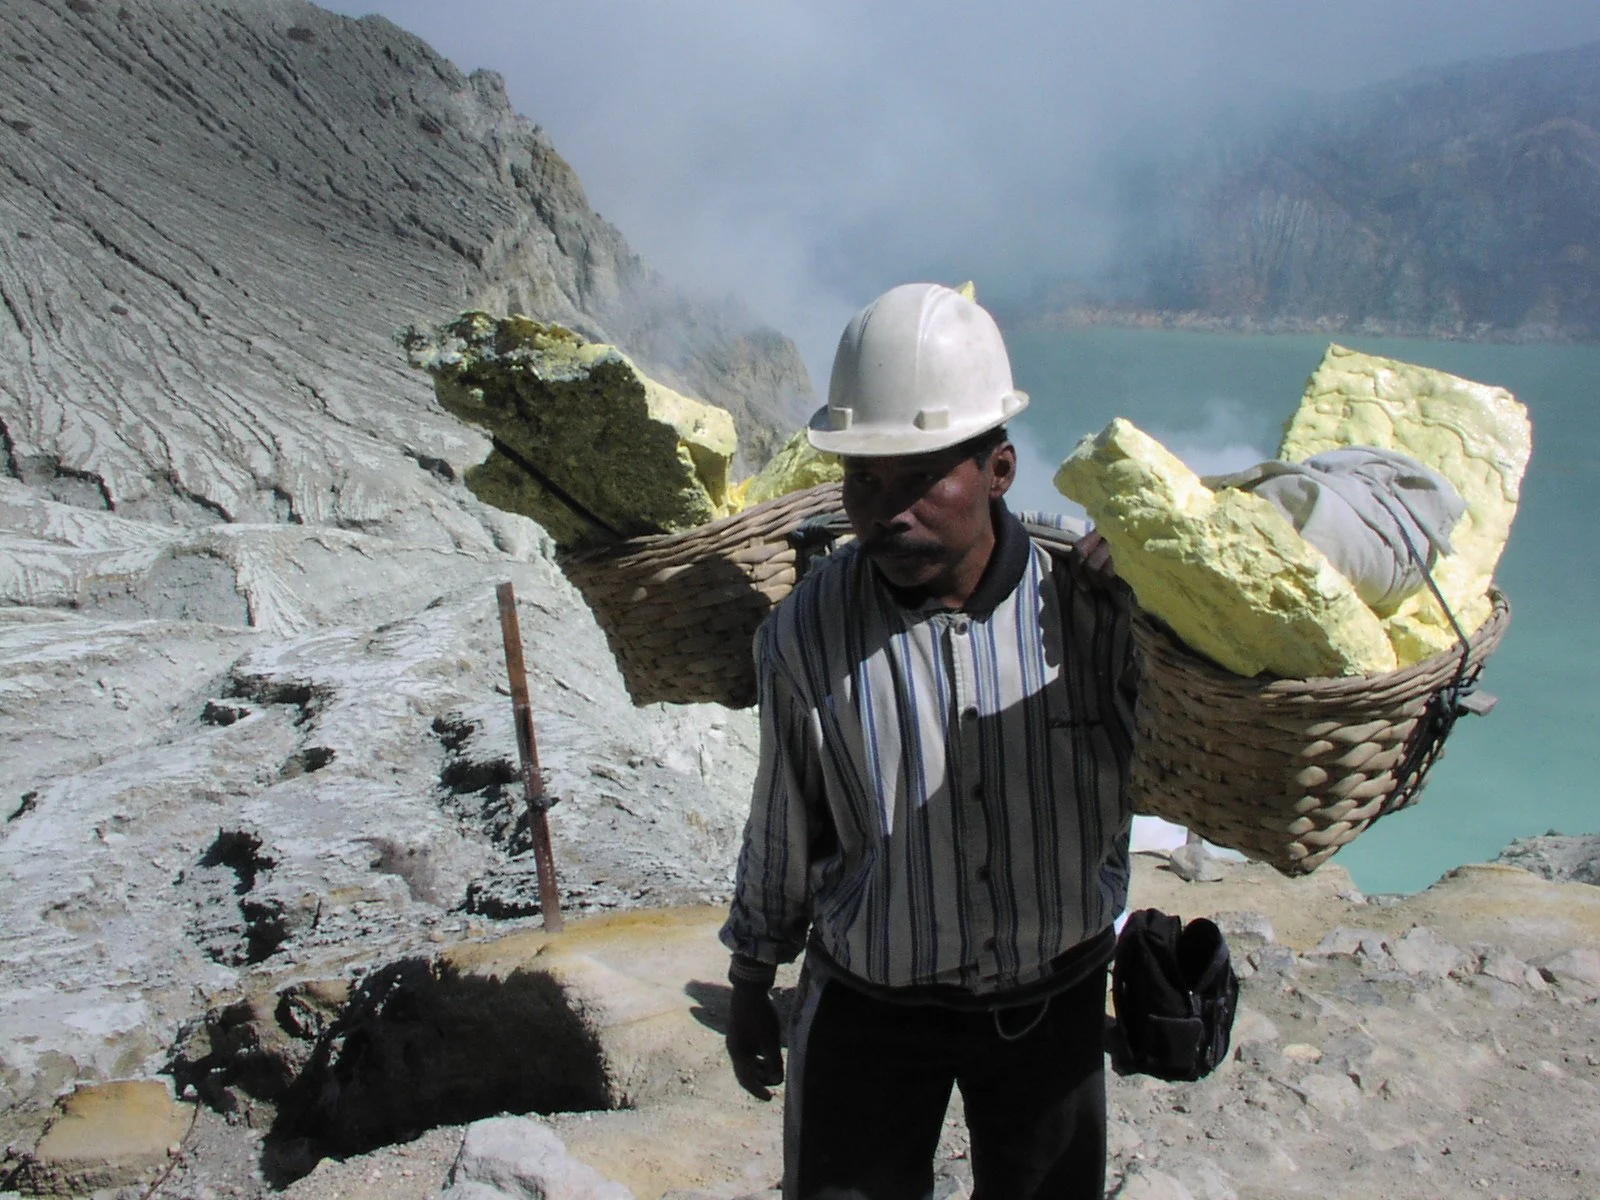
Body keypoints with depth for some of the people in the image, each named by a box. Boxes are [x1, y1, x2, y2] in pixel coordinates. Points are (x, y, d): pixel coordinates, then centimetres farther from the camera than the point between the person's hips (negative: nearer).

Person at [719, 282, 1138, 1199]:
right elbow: (784, 831, -2)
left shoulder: (1096, 605, -18)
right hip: (868, 1009, -1)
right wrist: (751, 984, 9)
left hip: (1058, 1001, 1)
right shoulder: (806, 633, -16)